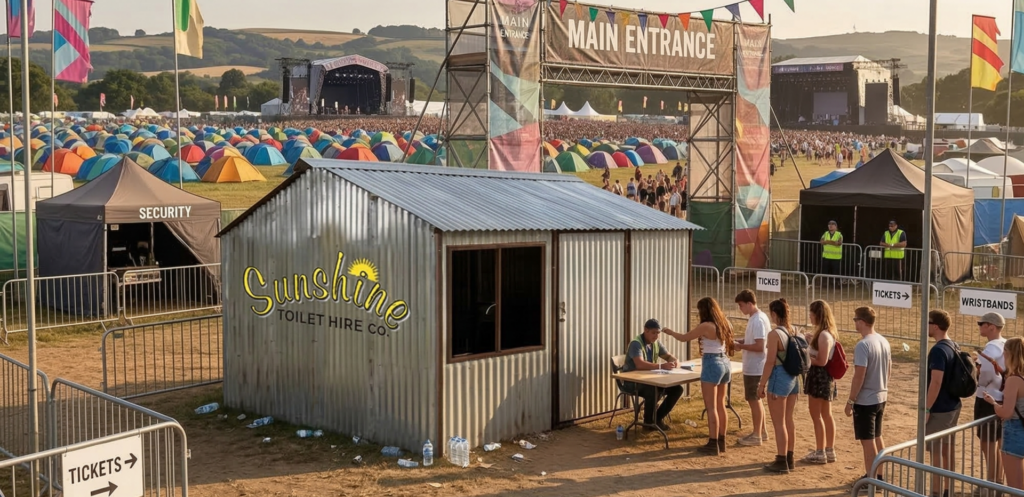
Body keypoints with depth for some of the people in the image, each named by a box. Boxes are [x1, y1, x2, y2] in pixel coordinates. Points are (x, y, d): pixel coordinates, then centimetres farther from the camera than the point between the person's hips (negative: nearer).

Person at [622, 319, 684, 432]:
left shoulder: (655, 343, 5)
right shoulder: (636, 344, -21)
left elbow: (668, 356, 16)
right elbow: (640, 364, -36)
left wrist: (675, 361, -9)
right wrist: (661, 366, -41)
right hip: (633, 381, -8)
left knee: (677, 389, -4)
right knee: (653, 390, -37)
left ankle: (658, 418, 7)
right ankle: (649, 422, -15)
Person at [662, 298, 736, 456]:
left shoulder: (706, 326, -14)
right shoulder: (724, 324, 8)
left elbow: (684, 338, -3)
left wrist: (670, 332, 14)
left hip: (712, 365, -8)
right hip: (725, 364, 8)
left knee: (711, 407, -4)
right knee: (720, 405, 14)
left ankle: (713, 445, -3)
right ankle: (721, 442, 20)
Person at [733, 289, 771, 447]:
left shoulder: (757, 320, -21)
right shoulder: (757, 317, 10)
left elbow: (759, 346, -25)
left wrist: (741, 346, -17)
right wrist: (740, 341, 7)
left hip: (754, 368, -10)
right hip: (753, 367, 10)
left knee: (753, 400, -1)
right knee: (755, 399, 18)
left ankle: (757, 435, 7)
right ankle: (761, 431, 28)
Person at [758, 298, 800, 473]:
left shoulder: (774, 334, -18)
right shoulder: (793, 331, 5)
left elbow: (770, 362, -18)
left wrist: (762, 384, -10)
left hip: (779, 378, -8)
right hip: (793, 378, 8)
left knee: (779, 423, 1)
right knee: (788, 420, 17)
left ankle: (781, 462, 6)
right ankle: (789, 459, 25)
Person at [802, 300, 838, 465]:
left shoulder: (823, 335, -21)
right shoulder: (828, 333, 10)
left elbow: (821, 361, -23)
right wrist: (808, 343, 6)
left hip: (819, 376, -10)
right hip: (825, 377, 10)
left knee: (816, 415, 0)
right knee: (826, 414, 16)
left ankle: (820, 453, 7)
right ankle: (830, 451, 25)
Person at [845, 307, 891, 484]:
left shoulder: (863, 345, -21)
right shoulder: (884, 342, 5)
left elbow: (859, 377, -21)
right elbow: (888, 371, 13)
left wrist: (850, 401, -14)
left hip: (865, 400, -8)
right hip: (881, 398, 9)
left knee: (867, 441, 1)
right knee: (877, 437, 20)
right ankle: (879, 475, 30)